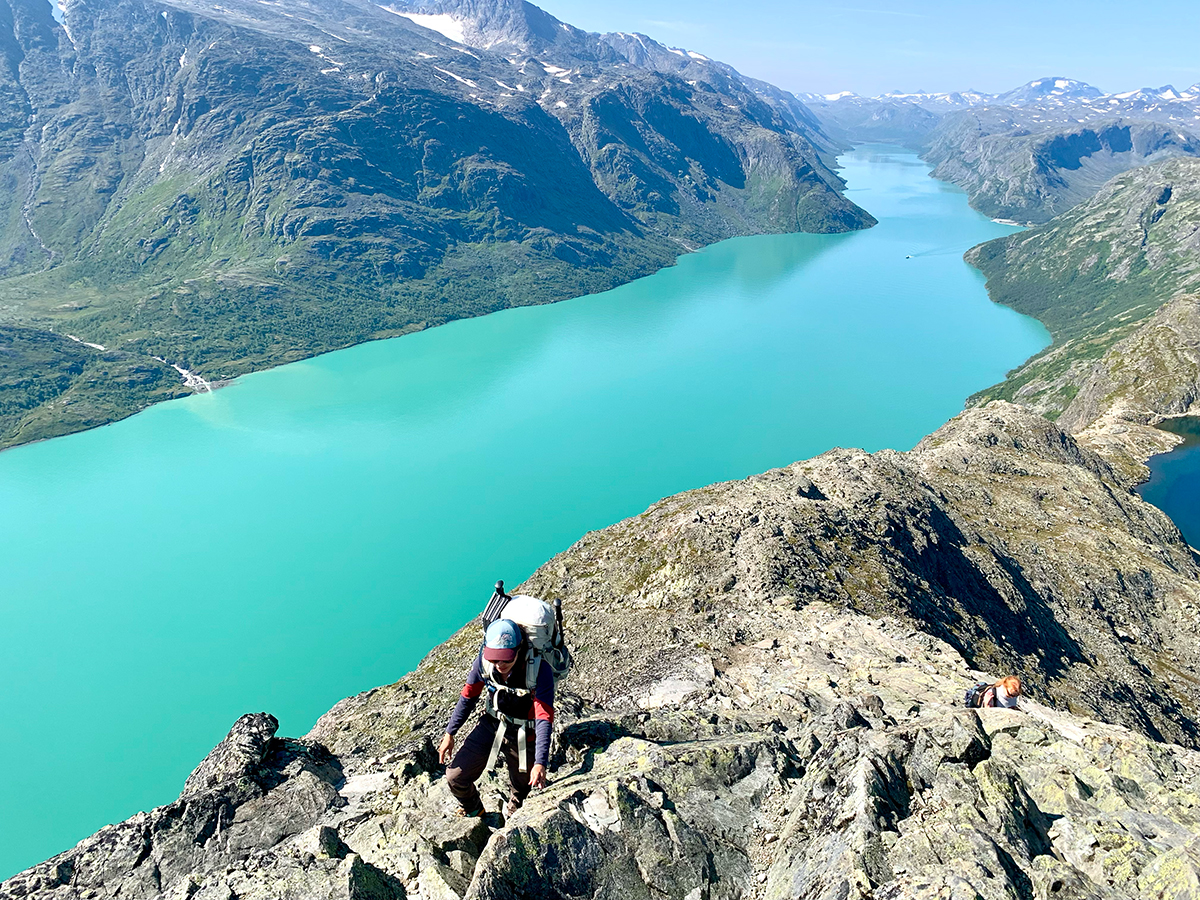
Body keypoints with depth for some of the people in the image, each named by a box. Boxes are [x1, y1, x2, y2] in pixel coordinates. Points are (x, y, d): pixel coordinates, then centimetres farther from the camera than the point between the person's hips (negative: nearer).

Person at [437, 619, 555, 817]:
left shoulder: (539, 671, -32)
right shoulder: (484, 661, -20)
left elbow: (544, 719, -32)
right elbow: (468, 697, -3)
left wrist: (540, 763, -41)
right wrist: (450, 733, 1)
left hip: (523, 736, -3)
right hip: (491, 726, 3)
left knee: (521, 785, 17)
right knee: (455, 777, 3)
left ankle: (514, 808, 55)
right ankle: (473, 812, 37)